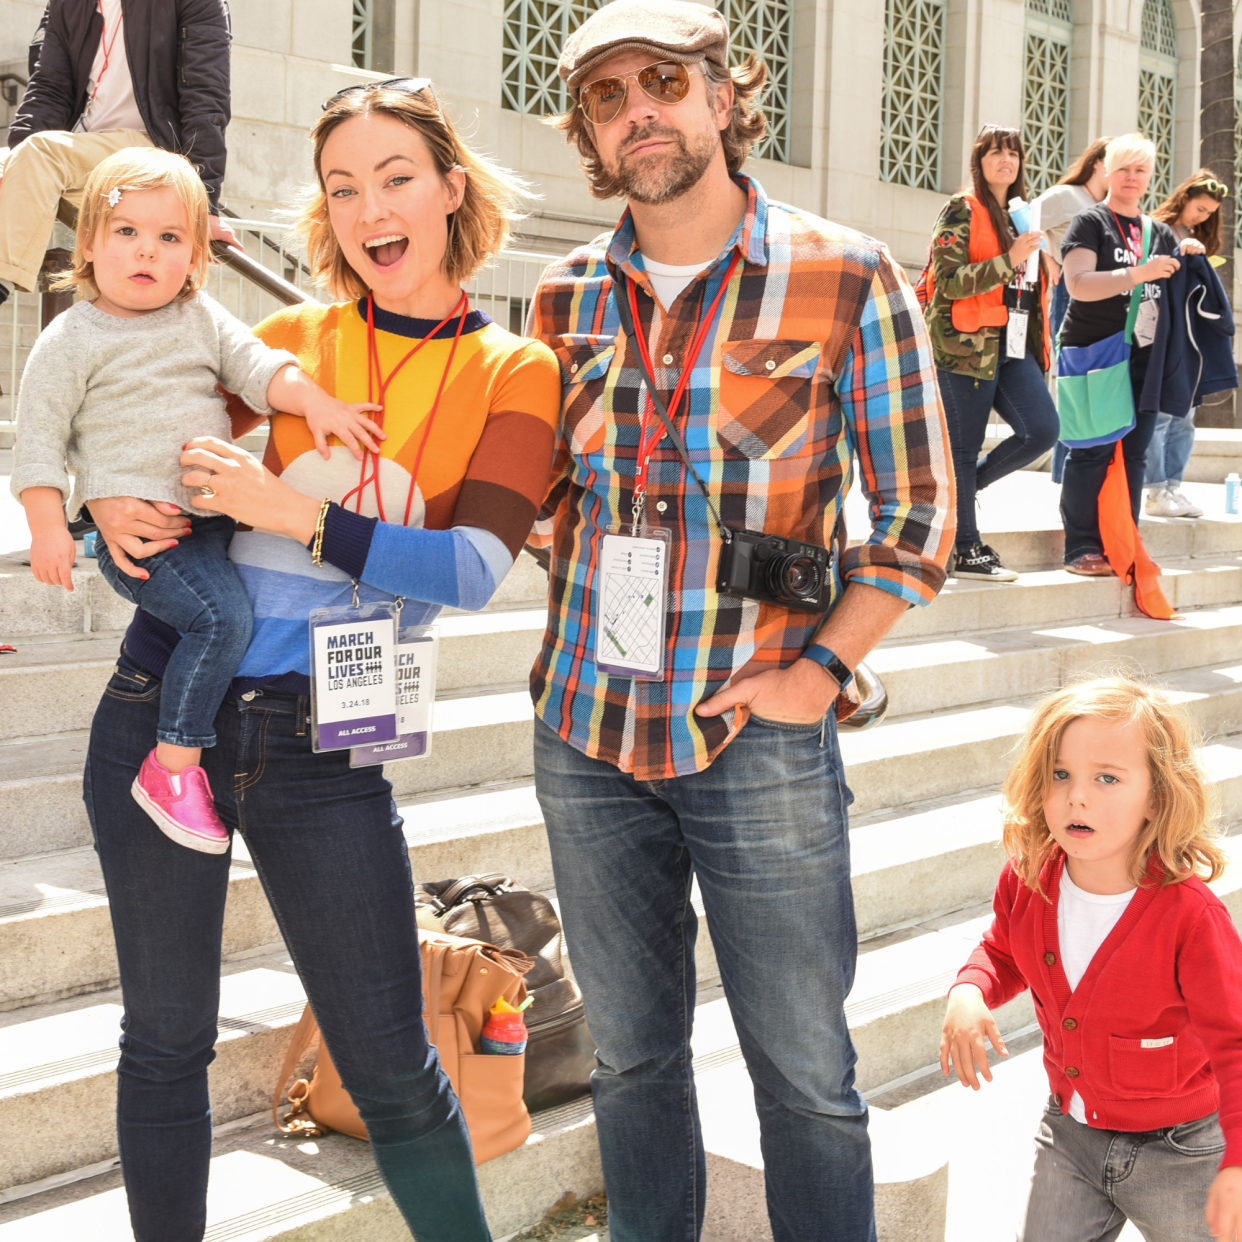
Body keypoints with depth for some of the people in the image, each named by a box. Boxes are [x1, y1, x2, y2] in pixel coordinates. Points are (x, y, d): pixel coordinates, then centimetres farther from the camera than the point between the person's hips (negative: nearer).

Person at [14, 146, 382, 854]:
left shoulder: (203, 317, 13)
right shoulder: (73, 338, -1)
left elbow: (255, 365, 5)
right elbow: (40, 434, -1)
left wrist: (315, 400, -14)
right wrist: (48, 526, -10)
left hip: (214, 511, 7)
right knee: (222, 615, -24)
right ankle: (174, 767, -16)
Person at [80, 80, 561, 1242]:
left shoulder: (513, 374, 1)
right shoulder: (293, 337, 7)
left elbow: (475, 570, -12)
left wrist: (287, 511, -20)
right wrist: (107, 506, -7)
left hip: (324, 749, -2)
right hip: (164, 711, 2)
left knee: (393, 1069, 5)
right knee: (165, 1042, 14)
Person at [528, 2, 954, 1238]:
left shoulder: (847, 279, -5)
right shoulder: (566, 296, 7)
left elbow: (918, 511, -3)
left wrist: (821, 669, -11)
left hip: (759, 737, -4)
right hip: (586, 729, 4)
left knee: (805, 1067, 6)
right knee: (630, 1052, 17)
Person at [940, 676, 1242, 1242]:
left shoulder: (1189, 914, -28)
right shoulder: (1027, 881, -12)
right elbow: (1003, 951, 9)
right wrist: (969, 990, -13)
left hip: (1178, 1153, -4)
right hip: (1071, 1130, 4)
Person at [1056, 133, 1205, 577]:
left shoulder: (1159, 232, 17)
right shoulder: (1090, 223, -2)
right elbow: (1079, 284, -17)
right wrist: (1141, 273, -23)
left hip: (1143, 357, 6)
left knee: (1133, 454, 4)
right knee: (1094, 452, -8)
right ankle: (1082, 549, -3)